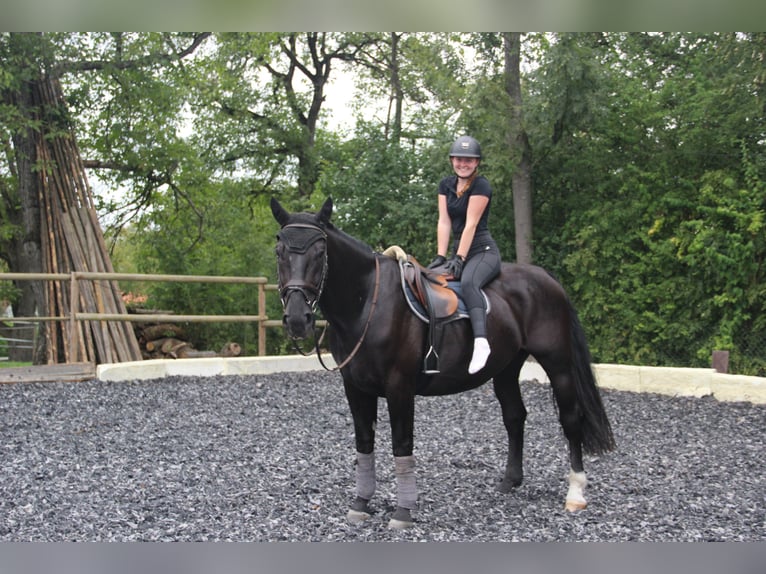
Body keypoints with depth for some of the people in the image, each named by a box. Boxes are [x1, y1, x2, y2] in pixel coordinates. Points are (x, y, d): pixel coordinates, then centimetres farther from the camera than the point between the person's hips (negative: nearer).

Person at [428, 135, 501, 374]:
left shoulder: (481, 186, -10)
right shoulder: (446, 185, 10)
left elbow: (471, 224, -16)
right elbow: (444, 222, 3)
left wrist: (459, 259, -20)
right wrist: (441, 257, -6)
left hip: (483, 252, -8)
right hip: (458, 251, 8)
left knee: (468, 282, -37)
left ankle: (481, 341, -49)